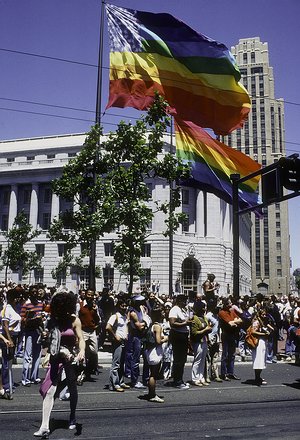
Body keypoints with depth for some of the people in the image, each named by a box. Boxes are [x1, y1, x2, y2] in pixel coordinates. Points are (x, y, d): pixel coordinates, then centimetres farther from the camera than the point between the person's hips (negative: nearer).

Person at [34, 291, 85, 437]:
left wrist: (82, 351, -29)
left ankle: (72, 418, 36)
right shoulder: (52, 321, -2)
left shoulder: (74, 320, -8)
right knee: (49, 390, -9)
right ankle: (45, 426, -5)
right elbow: (50, 340, 7)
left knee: (72, 388, 14)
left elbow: (80, 339, -12)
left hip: (71, 356, -1)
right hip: (56, 357, 1)